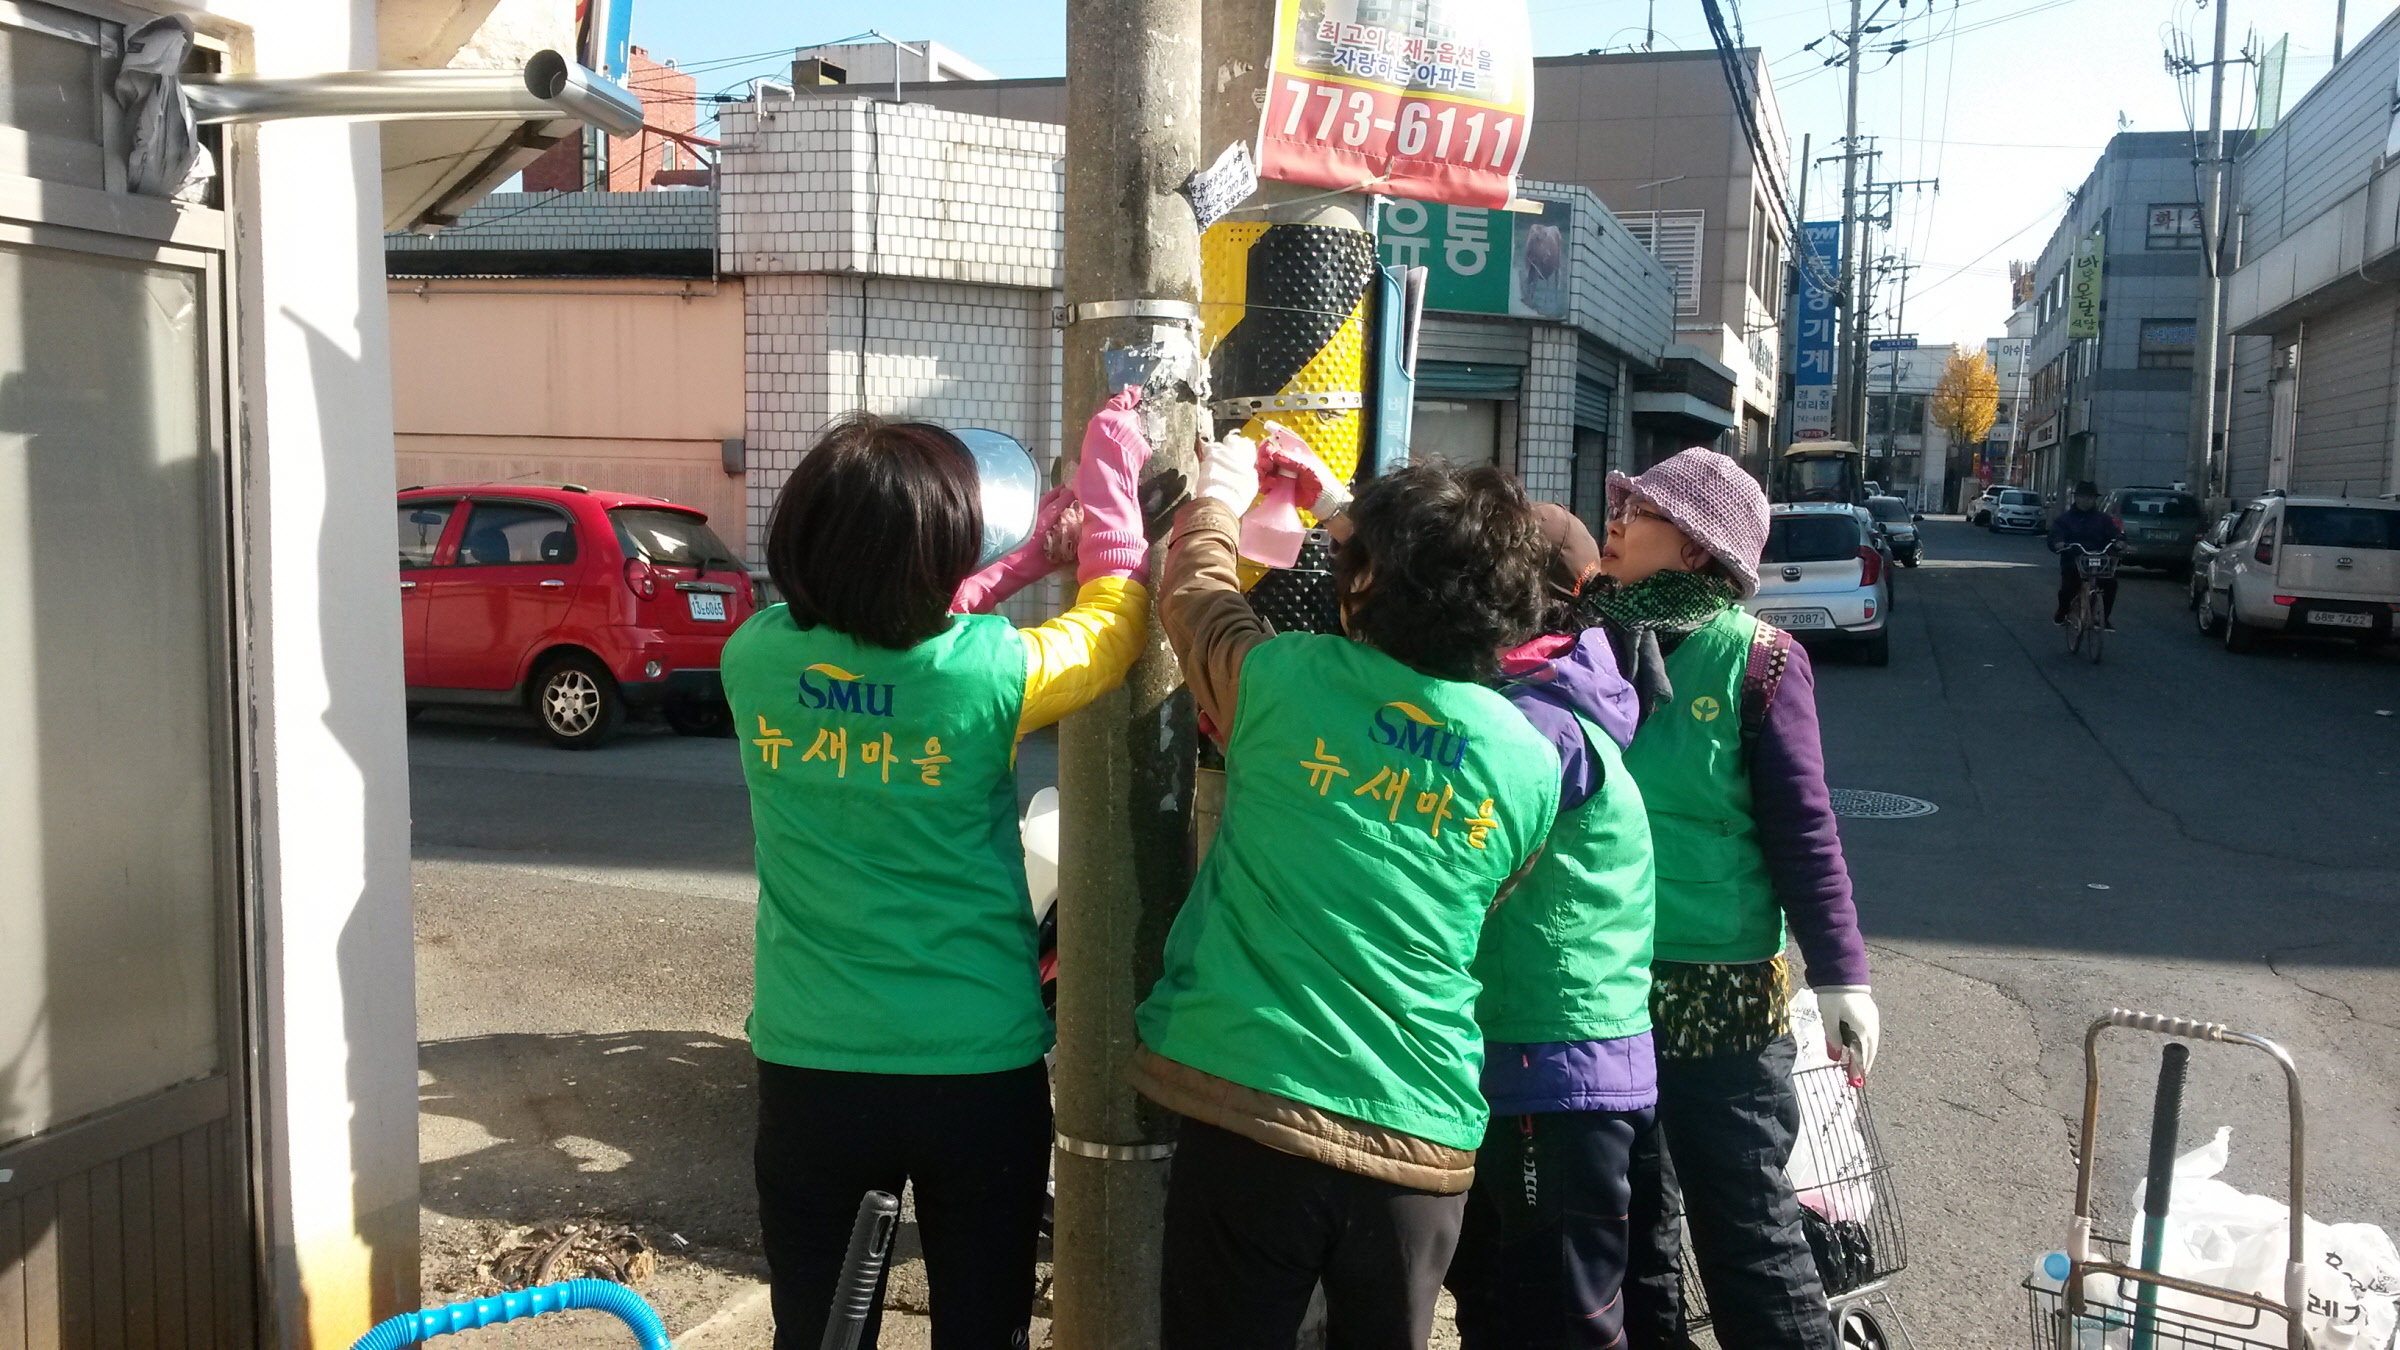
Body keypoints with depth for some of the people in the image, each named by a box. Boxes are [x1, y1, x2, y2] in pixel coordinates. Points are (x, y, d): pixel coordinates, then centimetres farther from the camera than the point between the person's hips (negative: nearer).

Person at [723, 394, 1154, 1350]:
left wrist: (1018, 567, 14)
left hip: (806, 1068, 3)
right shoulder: (986, 671, -18)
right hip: (978, 1072, -2)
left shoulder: (756, 659, -9)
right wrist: (1111, 483, 13)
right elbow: (1116, 617, 2)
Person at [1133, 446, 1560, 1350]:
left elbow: (1196, 589, 11)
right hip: (1424, 1141, 3)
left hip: (1251, 1112, -3)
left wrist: (1219, 492, 31)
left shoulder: (1286, 680, -9)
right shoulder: (1532, 764, 1)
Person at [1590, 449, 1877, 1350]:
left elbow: (1802, 828, -9)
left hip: (1719, 993, -4)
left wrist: (1840, 971, -12)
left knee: (1746, 1229, 4)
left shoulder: (1755, 660, -8)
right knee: (1627, 1215, 17)